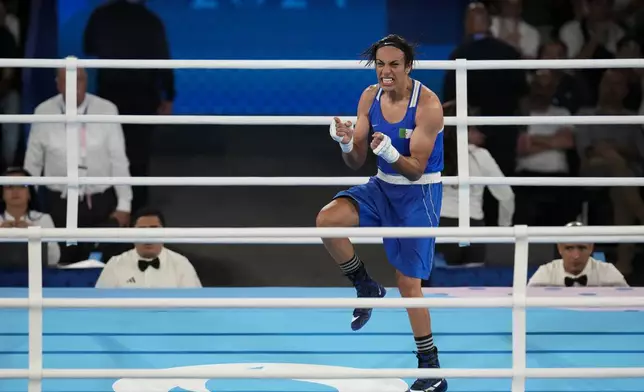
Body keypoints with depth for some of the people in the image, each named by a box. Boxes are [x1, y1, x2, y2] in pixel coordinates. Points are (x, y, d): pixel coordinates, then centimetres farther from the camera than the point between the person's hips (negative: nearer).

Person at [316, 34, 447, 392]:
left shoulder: (427, 104, -21)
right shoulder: (370, 97, -4)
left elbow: (415, 170, -22)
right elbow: (356, 162, -1)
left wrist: (391, 153, -42)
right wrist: (347, 145, -24)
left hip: (418, 194, -5)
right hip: (382, 186, 5)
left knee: (408, 282, -4)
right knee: (327, 220, -20)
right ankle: (367, 288, 4)